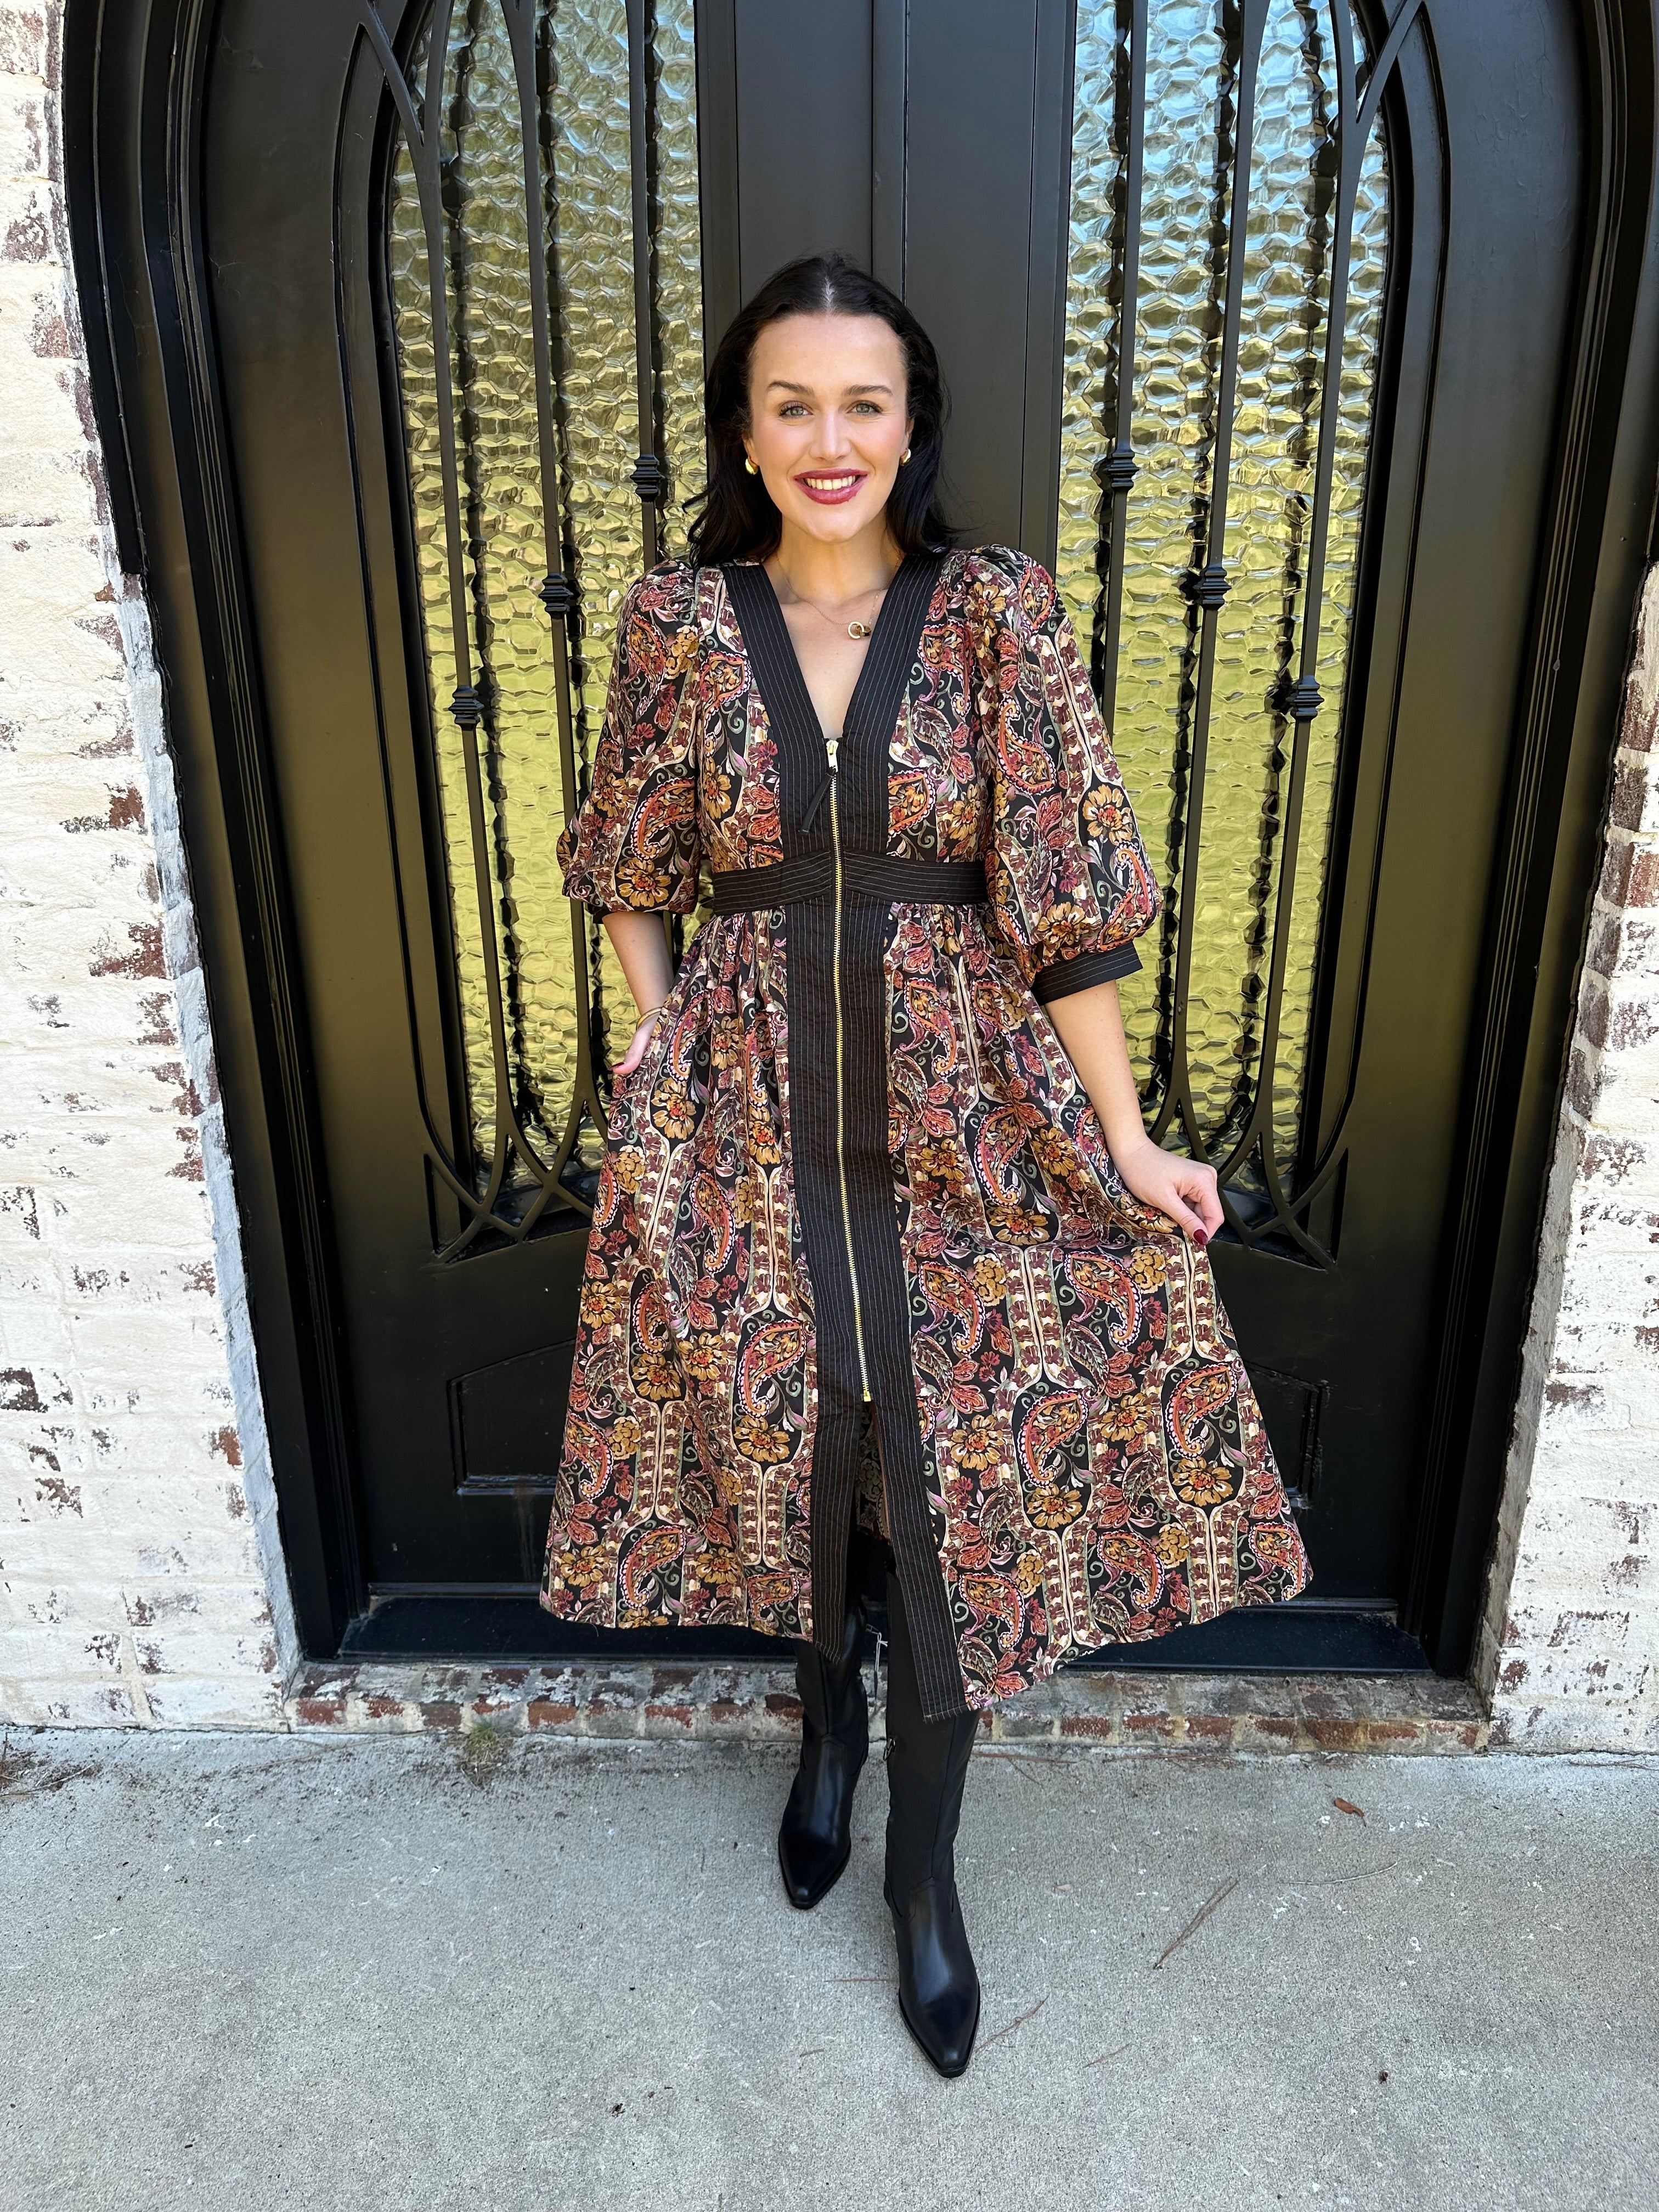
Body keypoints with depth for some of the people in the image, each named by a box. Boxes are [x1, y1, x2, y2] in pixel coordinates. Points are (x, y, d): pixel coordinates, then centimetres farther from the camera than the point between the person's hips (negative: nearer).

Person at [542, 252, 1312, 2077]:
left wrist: (1126, 1140, -7)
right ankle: (830, 1726, 47)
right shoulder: (681, 622, 1)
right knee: (787, 1456, 15)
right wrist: (656, 1039, 0)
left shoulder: (998, 613, -4)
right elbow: (631, 868, 12)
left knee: (957, 1489, 5)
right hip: (747, 1119, 2)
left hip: (966, 1117, -1)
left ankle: (924, 1870, 30)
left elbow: (1065, 892, -7)